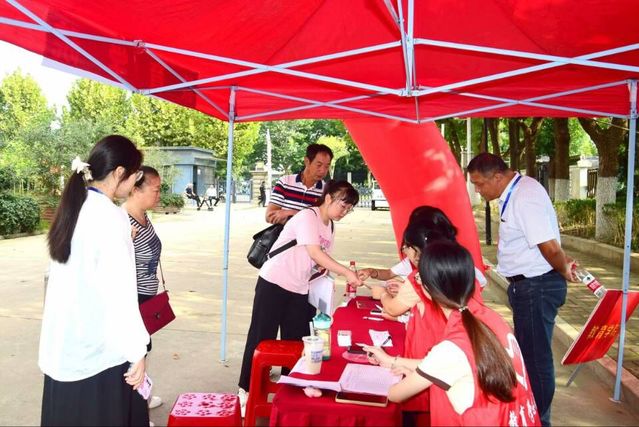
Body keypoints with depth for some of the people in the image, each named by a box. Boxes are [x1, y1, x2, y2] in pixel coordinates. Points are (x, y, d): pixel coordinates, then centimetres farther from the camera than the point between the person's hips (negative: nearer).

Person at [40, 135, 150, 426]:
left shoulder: (73, 208, 5)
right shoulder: (111, 217, -19)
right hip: (99, 347, -8)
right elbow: (119, 293, -20)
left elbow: (74, 276, 12)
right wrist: (136, 351, -16)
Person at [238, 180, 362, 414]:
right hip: (273, 283, -8)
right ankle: (247, 389, 15)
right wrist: (346, 272, -28)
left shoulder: (329, 226, 10)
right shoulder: (308, 216, -16)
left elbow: (322, 259, 11)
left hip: (299, 289, 8)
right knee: (262, 336, 2)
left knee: (295, 339, 10)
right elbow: (314, 253, -27)